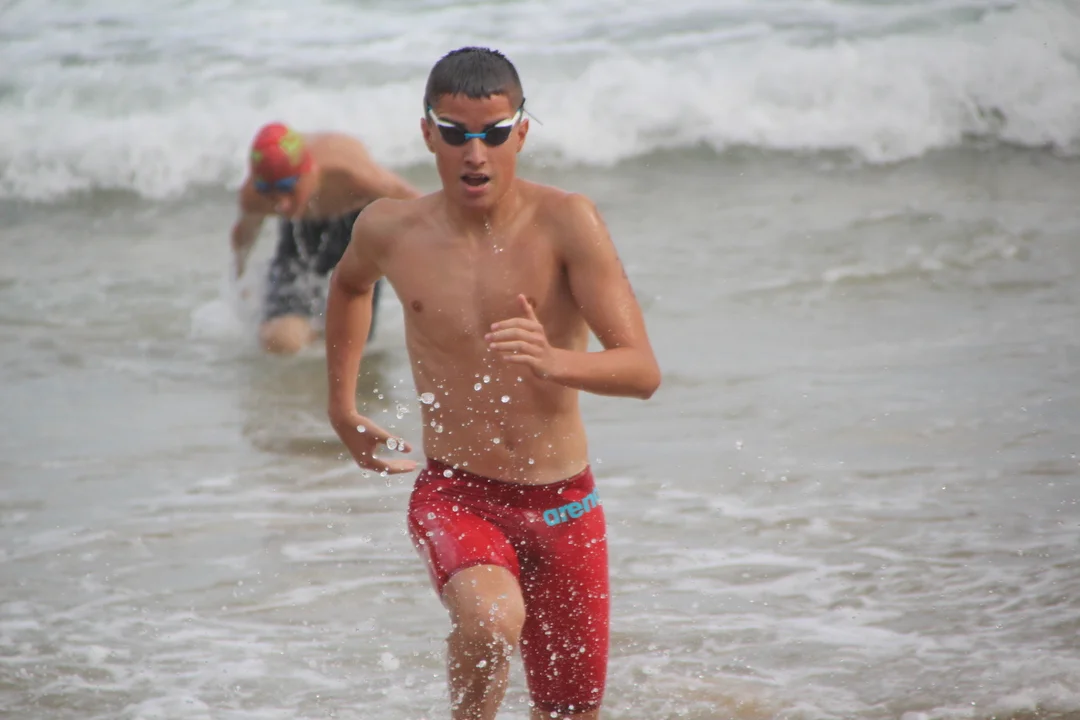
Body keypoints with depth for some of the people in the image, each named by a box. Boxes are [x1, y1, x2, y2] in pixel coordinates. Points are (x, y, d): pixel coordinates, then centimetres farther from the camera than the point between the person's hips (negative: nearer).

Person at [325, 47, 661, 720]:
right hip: (455, 495, -1)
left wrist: (554, 362, -37)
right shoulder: (390, 230, -3)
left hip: (564, 506, 1)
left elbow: (643, 372, -18)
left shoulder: (566, 222, -12)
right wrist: (342, 408, 24)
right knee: (492, 620, -34)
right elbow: (350, 285, 24)